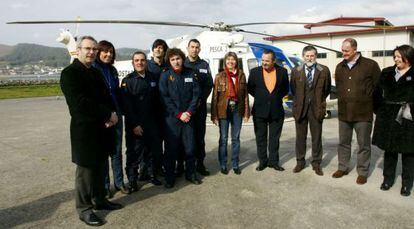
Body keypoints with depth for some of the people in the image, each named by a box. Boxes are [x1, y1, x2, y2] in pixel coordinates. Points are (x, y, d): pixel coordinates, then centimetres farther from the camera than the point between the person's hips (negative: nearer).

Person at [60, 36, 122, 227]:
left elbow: (106, 96, 12)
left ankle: (99, 200, 31)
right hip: (84, 130, -7)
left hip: (102, 128, 7)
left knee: (99, 167, 16)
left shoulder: (96, 72, 14)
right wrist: (108, 115, -18)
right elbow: (80, 102, -22)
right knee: (85, 169, 3)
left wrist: (112, 114, -9)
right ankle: (84, 208, 18)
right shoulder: (69, 73, -11)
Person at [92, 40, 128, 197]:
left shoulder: (113, 70, 10)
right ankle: (104, 185, 19)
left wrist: (119, 111, 9)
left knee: (117, 150, 11)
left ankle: (119, 182, 24)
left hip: (116, 116, 5)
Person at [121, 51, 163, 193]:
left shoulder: (153, 78, 8)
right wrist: (135, 125, -15)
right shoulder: (127, 80, -5)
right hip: (135, 125, -4)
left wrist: (157, 119, 7)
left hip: (152, 122, 5)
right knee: (135, 152, 1)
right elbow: (127, 105, -11)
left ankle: (152, 174, 30)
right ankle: (132, 181, 17)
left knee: (155, 150, 11)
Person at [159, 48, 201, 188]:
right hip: (171, 118, -2)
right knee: (171, 148, 4)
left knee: (190, 147, 7)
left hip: (188, 117, 2)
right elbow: (165, 98, -7)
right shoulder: (165, 76, 0)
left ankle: (191, 174, 25)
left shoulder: (190, 74, 6)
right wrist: (179, 114, -12)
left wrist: (189, 112, -8)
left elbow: (196, 94, 3)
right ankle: (169, 177, 18)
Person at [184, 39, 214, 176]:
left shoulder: (204, 65, 9)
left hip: (200, 106, 1)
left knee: (200, 135, 5)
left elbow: (209, 85, 5)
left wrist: (200, 99, -7)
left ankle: (200, 163, 14)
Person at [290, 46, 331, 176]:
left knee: (317, 137, 8)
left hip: (316, 109, -1)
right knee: (300, 137, 10)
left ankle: (316, 163, 20)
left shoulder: (324, 71, -2)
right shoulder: (296, 71, 2)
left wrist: (319, 101, 7)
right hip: (300, 108, 1)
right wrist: (298, 101, 9)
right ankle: (300, 162, 23)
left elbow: (327, 89, 7)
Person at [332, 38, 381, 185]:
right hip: (344, 112, 4)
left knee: (364, 145, 6)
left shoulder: (370, 65, -6)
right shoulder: (340, 67, 9)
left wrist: (374, 106, 0)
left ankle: (362, 172, 20)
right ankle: (342, 167, 29)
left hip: (363, 113, -4)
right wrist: (343, 102, 12)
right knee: (343, 142, 14)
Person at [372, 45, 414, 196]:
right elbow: (378, 93, 10)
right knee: (389, 148, 12)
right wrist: (380, 111, 3)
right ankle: (388, 178, 25)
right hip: (388, 118, 4)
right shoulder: (387, 73, 8)